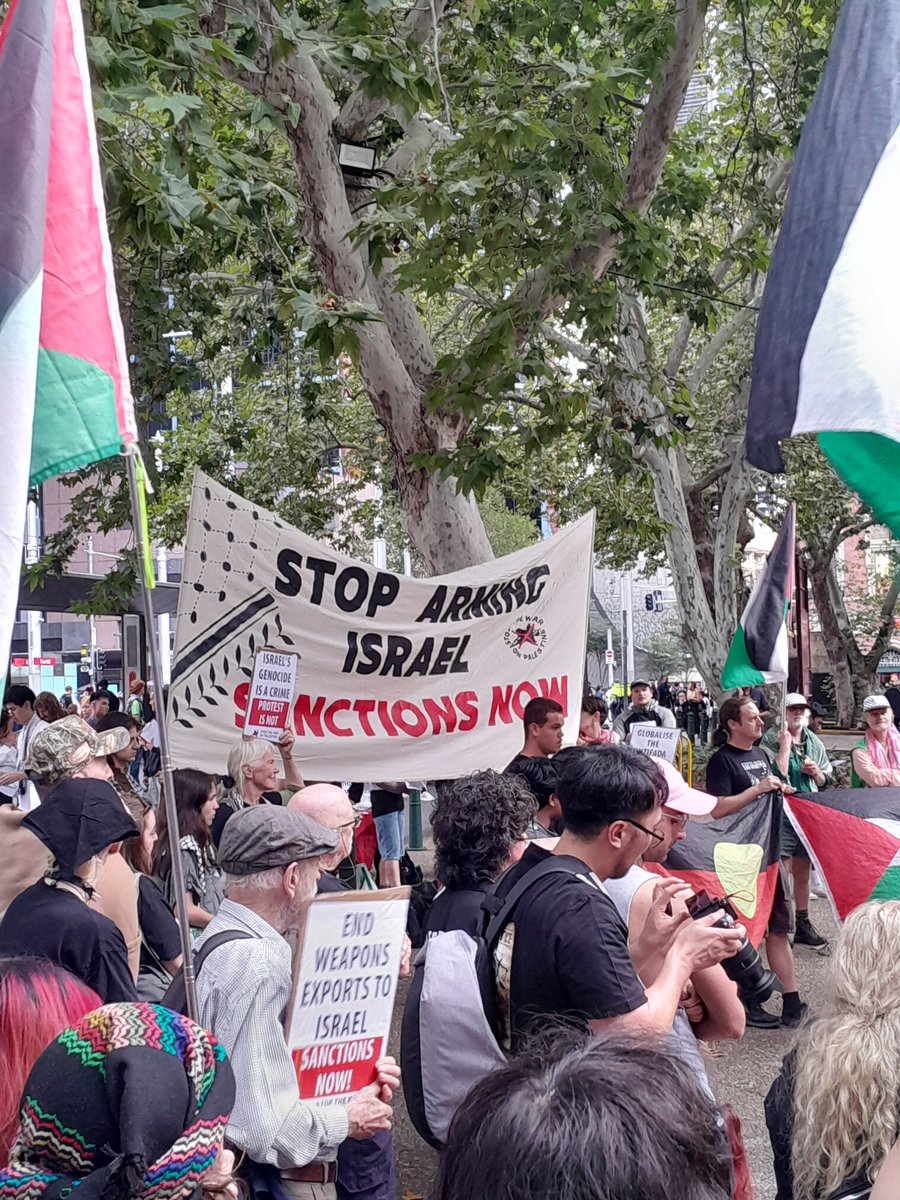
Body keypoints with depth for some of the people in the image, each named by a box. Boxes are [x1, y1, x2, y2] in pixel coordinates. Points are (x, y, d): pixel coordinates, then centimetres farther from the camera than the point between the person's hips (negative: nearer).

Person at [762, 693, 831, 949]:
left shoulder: (814, 742, 11)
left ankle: (802, 923, 26)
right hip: (781, 812, -6)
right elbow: (776, 776, -19)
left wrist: (815, 771, -4)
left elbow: (824, 782, 17)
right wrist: (785, 746, -19)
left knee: (803, 872, 16)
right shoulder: (771, 740, -7)